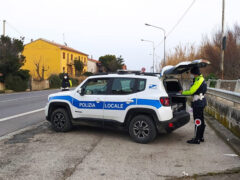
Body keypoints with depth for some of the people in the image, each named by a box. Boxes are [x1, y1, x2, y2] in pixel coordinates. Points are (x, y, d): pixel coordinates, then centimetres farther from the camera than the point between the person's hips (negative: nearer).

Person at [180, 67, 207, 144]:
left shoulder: (198, 80, -18)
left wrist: (182, 92, -4)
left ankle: (197, 139, -1)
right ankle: (201, 137, 26)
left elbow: (191, 91, -18)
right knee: (201, 120, 16)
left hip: (198, 102, -11)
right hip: (201, 101, 11)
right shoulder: (201, 79, 15)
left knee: (198, 120, -6)